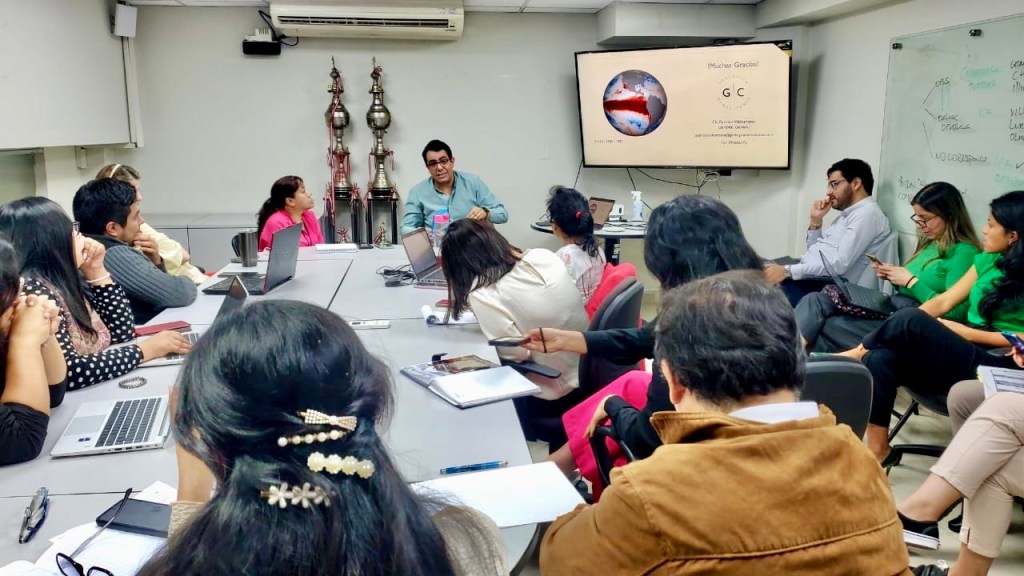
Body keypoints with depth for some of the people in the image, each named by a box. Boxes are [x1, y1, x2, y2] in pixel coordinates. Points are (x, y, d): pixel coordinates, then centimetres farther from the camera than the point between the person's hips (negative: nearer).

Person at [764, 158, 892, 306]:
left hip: (827, 285, -9)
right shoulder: (846, 214, 22)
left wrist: (787, 271, -25)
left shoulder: (867, 214, -9)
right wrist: (816, 220, 12)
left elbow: (839, 264, -21)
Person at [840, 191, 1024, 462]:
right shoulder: (986, 261, 16)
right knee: (880, 357, -24)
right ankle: (877, 452, -21)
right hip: (961, 352, 6)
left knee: (910, 320, -31)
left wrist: (964, 330, -13)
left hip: (996, 365, -6)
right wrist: (896, 329, -6)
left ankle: (858, 353, -7)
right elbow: (944, 301, 10)